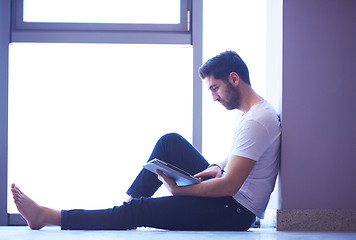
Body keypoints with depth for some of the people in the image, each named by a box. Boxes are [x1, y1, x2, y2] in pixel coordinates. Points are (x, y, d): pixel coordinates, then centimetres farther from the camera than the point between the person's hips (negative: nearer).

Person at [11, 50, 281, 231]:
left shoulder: (256, 121, -23)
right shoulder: (248, 111, 11)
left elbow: (229, 186, -27)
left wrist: (178, 189, -17)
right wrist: (219, 167, 4)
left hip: (235, 213, -10)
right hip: (227, 196, 10)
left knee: (138, 211, -13)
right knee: (170, 142, 7)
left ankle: (46, 216, -10)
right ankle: (131, 201, 8)